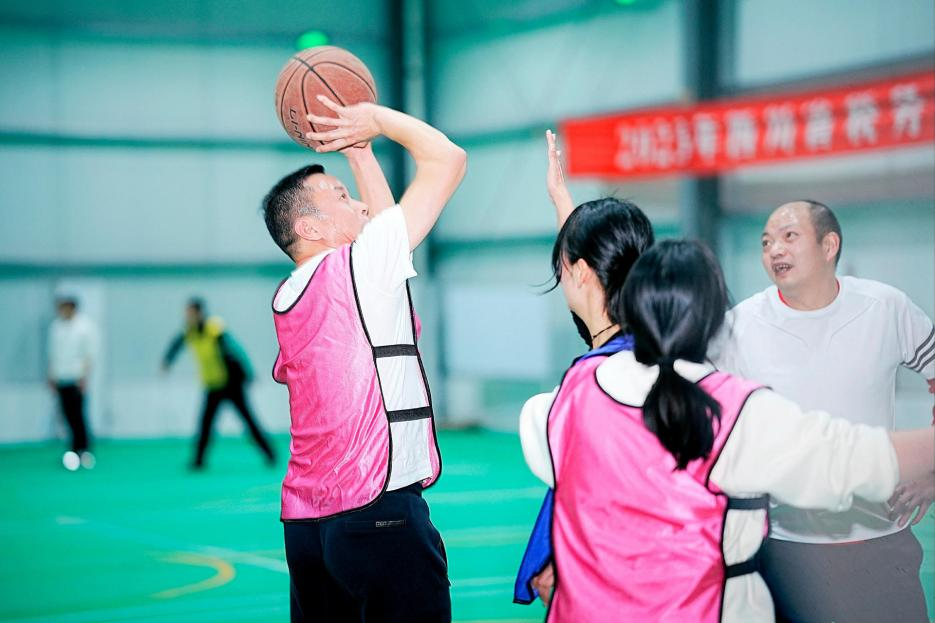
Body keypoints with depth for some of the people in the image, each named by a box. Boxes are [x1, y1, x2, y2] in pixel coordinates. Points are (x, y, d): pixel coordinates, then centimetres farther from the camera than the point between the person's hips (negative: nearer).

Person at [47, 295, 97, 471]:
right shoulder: (55, 326, 9)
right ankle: (77, 449, 10)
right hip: (61, 379, 5)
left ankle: (83, 450, -10)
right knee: (68, 416, 4)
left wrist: (85, 377, -13)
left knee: (77, 415, -11)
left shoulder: (85, 325, -7)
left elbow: (90, 353, -8)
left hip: (77, 379, -5)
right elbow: (52, 353, 16)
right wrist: (51, 376, 11)